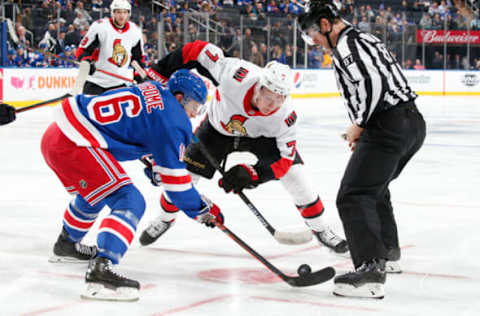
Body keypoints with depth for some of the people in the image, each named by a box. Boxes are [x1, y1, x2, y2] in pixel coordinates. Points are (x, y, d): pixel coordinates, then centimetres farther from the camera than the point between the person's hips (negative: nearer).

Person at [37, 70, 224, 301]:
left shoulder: (153, 90, 18)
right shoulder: (173, 120, -7)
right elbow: (174, 176, -5)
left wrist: (152, 164, 45)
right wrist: (202, 209, 6)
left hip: (55, 133, 10)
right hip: (73, 145, -10)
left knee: (95, 191, 34)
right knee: (129, 202, -12)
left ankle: (66, 245, 55)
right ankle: (100, 269, -28)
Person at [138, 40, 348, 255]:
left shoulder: (284, 115, -35)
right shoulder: (236, 76, -42)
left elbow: (283, 159, -27)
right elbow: (200, 51, -29)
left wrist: (250, 174, -40)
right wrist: (159, 72, -23)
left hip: (261, 136, 0)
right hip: (218, 128, 0)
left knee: (294, 174, -12)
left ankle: (319, 228, 10)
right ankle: (165, 218, 27)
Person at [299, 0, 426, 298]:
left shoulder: (346, 44, -9)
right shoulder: (364, 38, 22)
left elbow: (373, 84, -23)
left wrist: (358, 125, -11)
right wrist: (364, 129, 22)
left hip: (388, 126, -11)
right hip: (413, 121, 11)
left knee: (353, 196, -13)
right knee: (375, 187, 30)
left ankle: (371, 270, -24)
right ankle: (388, 253, 40)